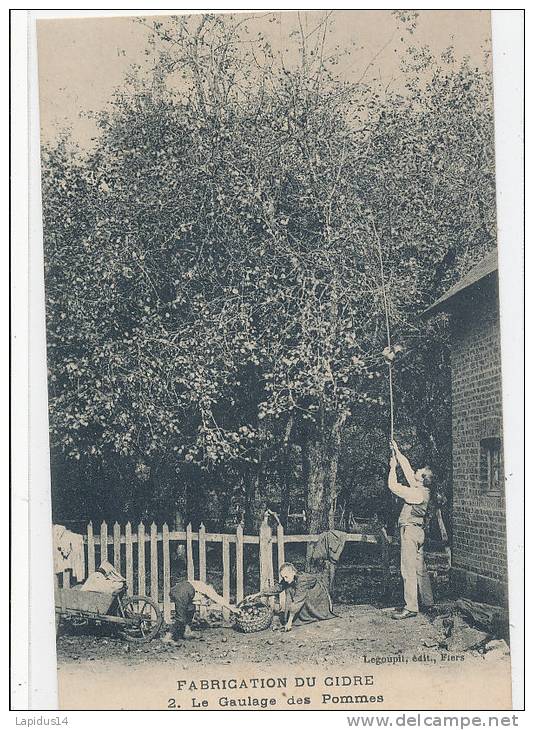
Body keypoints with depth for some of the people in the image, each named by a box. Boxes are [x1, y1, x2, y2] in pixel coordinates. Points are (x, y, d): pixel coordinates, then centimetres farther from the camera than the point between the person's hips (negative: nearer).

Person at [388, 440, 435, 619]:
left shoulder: (416, 493, -19)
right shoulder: (422, 490, 7)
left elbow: (393, 486, -19)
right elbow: (406, 466, 16)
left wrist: (393, 467, -7)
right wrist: (397, 452, 20)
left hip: (410, 531, -10)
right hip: (418, 531, 10)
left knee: (409, 570, -8)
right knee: (420, 568, 17)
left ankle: (411, 607, -8)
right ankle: (427, 601, 25)